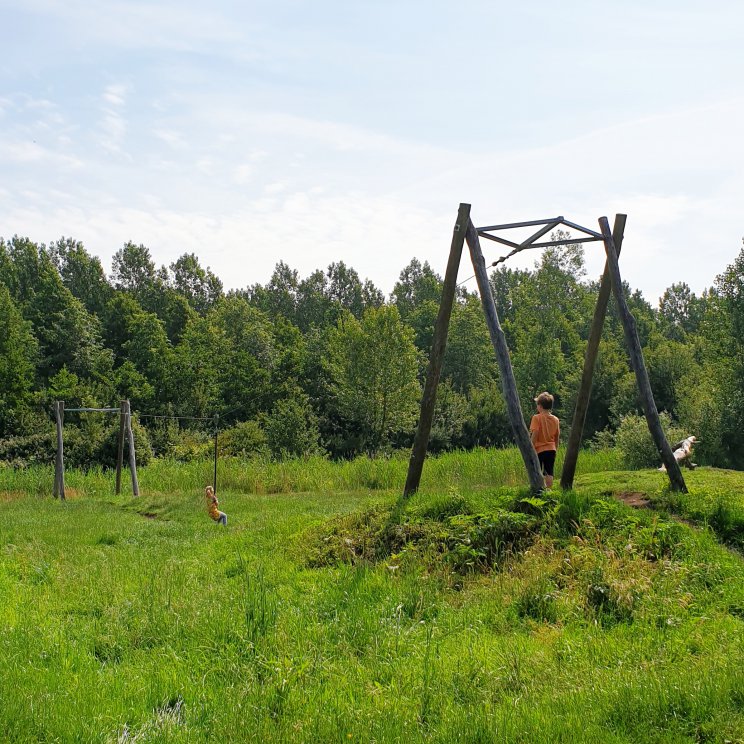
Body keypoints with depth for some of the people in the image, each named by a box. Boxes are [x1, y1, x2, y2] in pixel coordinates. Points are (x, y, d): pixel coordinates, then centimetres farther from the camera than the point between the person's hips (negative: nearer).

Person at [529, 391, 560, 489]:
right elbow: (557, 437, 11)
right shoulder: (556, 419, 6)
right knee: (549, 473, 8)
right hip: (551, 449, 5)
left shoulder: (537, 418, -11)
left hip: (539, 449, -5)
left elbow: (534, 435, -16)